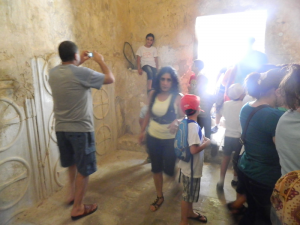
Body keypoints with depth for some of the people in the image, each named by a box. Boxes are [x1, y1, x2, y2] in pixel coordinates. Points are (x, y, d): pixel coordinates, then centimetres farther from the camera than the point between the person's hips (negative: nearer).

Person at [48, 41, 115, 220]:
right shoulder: (82, 73, -18)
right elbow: (111, 79, -8)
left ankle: (72, 193, 44)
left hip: (61, 128, 7)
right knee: (84, 169, 9)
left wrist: (79, 63, 24)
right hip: (81, 128, -7)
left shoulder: (53, 73, 2)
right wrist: (101, 61, 6)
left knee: (72, 163, 27)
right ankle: (78, 208, 21)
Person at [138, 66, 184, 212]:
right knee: (156, 168, 15)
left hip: (170, 139, -4)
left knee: (169, 169, 6)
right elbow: (149, 114, 7)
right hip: (153, 137, 4)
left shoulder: (177, 97, -15)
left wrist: (176, 122, -36)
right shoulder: (153, 94, -4)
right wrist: (143, 131, 11)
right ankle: (159, 197, 35)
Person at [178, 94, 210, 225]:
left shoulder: (187, 123, 1)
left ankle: (190, 213, 47)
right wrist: (206, 143, -16)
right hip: (191, 168, -9)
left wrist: (202, 139, 4)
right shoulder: (193, 126, -28)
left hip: (189, 166, 9)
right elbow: (194, 150, -32)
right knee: (187, 195, 10)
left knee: (190, 194, 27)